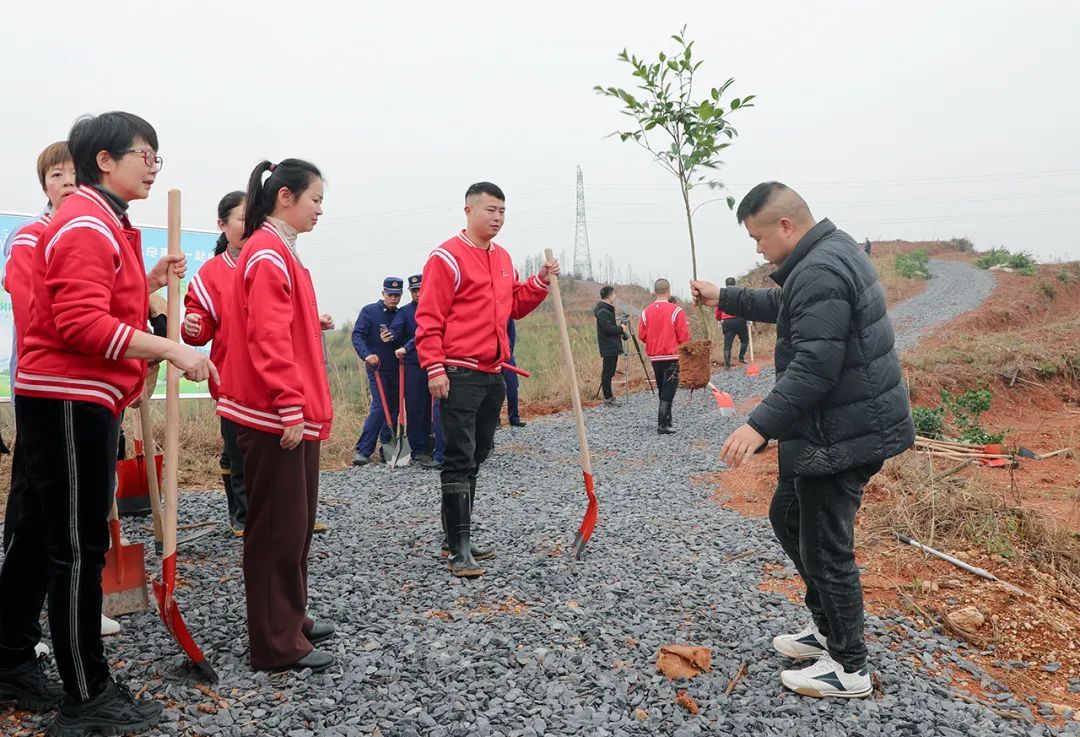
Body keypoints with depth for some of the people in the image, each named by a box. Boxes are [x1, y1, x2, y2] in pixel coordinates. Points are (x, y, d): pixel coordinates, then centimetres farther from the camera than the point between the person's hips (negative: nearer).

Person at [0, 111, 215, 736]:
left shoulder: (104, 224, 18)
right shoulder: (86, 226, -15)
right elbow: (83, 324, -24)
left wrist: (150, 282, 10)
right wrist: (171, 349, -24)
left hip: (72, 399, 10)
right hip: (68, 400, -10)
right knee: (79, 546, -5)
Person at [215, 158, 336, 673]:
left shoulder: (279, 251, 17)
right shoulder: (269, 253, -15)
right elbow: (267, 339, -23)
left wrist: (313, 324, 7)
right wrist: (290, 409, -23)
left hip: (292, 413, 10)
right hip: (275, 417, -10)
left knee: (296, 521, 18)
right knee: (278, 526, -2)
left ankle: (290, 618, 31)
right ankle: (277, 644, 8)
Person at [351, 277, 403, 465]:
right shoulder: (369, 311, -3)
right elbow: (357, 335, -11)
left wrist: (392, 339, -7)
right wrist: (366, 354, -26)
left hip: (396, 369, 5)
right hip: (377, 367, -5)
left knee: (394, 409, 7)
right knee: (379, 407, -14)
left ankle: (387, 448, 17)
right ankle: (363, 450, -10)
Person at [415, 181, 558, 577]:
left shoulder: (503, 258, 16)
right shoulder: (447, 257, -9)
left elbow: (515, 306, 22)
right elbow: (428, 318, -13)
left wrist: (540, 281, 6)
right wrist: (434, 368, -18)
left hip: (493, 374, 8)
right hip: (459, 375, -8)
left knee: (475, 458, 14)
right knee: (459, 460, -7)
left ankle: (460, 537, 24)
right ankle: (460, 548, -3)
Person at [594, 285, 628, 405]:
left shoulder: (607, 309, 16)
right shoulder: (603, 311, -16)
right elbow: (607, 328, -23)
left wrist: (620, 332, 8)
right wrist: (621, 329, -10)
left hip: (612, 346, 10)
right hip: (608, 347, -10)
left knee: (610, 372, 13)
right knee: (608, 372, -6)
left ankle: (608, 395, 20)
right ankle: (608, 397, -2)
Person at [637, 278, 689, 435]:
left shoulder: (646, 312, 0)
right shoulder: (676, 311, -12)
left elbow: (642, 336, 3)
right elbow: (684, 336, -11)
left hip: (654, 357, 5)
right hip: (672, 357, -5)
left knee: (662, 391, 17)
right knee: (668, 392, -3)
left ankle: (665, 420, 25)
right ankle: (663, 425, -6)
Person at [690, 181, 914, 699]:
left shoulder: (819, 273, -23)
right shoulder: (831, 254, 12)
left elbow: (814, 368, -30)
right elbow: (783, 305, 30)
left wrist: (761, 425, -31)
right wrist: (725, 298, 32)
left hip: (840, 436, -11)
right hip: (833, 428, 11)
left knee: (826, 548, 1)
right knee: (787, 517, 22)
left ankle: (849, 669, 17)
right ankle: (826, 628, 35)